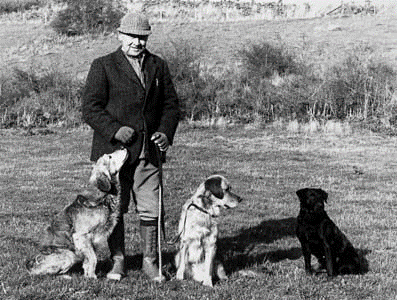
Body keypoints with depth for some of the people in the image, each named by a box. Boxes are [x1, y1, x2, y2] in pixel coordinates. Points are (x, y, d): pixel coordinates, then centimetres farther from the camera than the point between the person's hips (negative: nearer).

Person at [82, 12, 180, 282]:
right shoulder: (103, 66, 1)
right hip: (113, 149, -2)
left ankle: (150, 261, 14)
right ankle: (118, 260, 16)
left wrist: (166, 132, -3)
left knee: (150, 208, 1)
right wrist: (114, 130, -19)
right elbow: (91, 108, -5)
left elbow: (171, 105, 15)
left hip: (148, 151, 3)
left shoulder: (159, 66, 13)